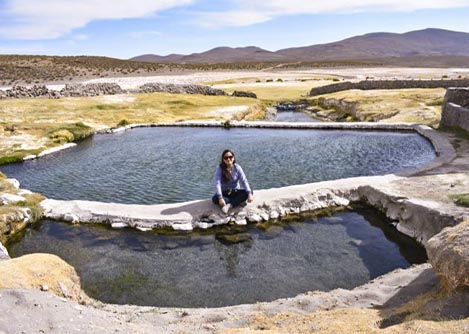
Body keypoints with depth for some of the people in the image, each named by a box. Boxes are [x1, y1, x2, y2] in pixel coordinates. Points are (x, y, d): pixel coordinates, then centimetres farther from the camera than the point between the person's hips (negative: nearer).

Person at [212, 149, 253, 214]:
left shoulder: (237, 167, -9)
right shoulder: (220, 169, -14)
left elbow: (244, 181, -18)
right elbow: (217, 183, -25)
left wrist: (249, 194, -33)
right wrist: (220, 198, -40)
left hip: (235, 192, 2)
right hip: (224, 193, -2)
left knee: (249, 192, -26)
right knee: (215, 199, -33)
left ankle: (229, 205, -35)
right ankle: (239, 201, -30)